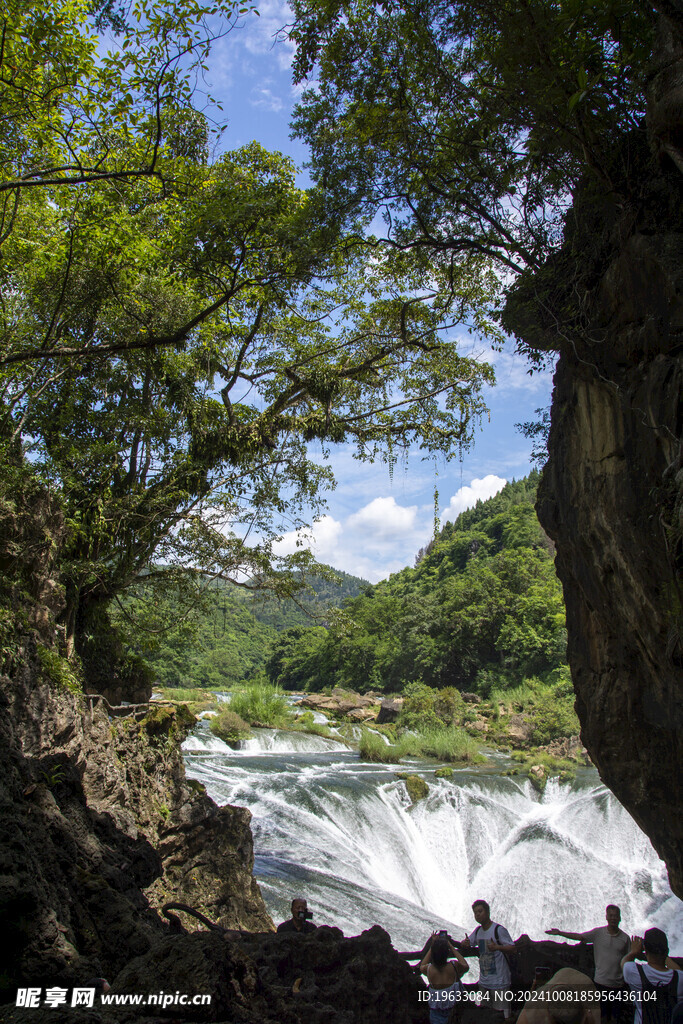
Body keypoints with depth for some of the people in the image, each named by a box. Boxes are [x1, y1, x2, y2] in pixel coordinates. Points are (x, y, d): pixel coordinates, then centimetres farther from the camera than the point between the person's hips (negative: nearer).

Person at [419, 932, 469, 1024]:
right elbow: (466, 966, 2)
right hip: (451, 1008, 1)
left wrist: (432, 946, 3)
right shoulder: (454, 966, -25)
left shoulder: (429, 969, -24)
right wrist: (451, 947, 3)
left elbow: (421, 966, 5)